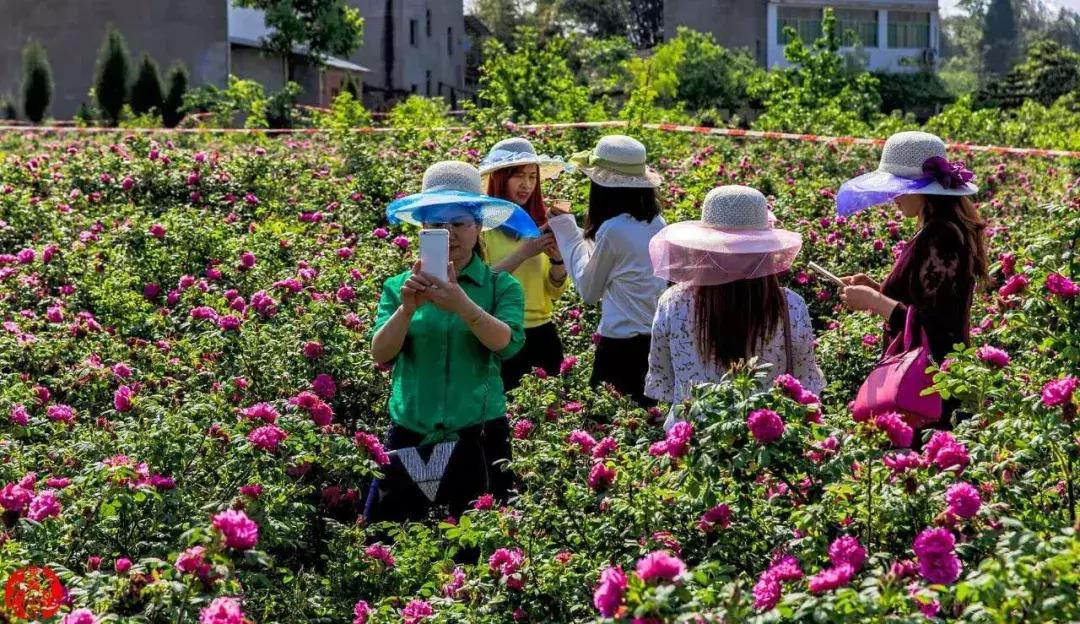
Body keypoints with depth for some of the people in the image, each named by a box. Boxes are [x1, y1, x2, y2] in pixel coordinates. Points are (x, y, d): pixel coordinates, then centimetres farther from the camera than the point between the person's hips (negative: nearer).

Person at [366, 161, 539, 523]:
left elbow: (507, 343, -15)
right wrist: (407, 308, -23)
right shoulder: (400, 286, 6)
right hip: (410, 437, 1)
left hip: (477, 438, -1)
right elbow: (381, 354, -5)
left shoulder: (501, 286, 2)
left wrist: (461, 305, -32)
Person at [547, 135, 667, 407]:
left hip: (621, 346, -7)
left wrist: (567, 232, 8)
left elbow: (589, 291, 0)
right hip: (659, 341, 7)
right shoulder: (658, 224, 5)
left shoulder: (613, 230, -15)